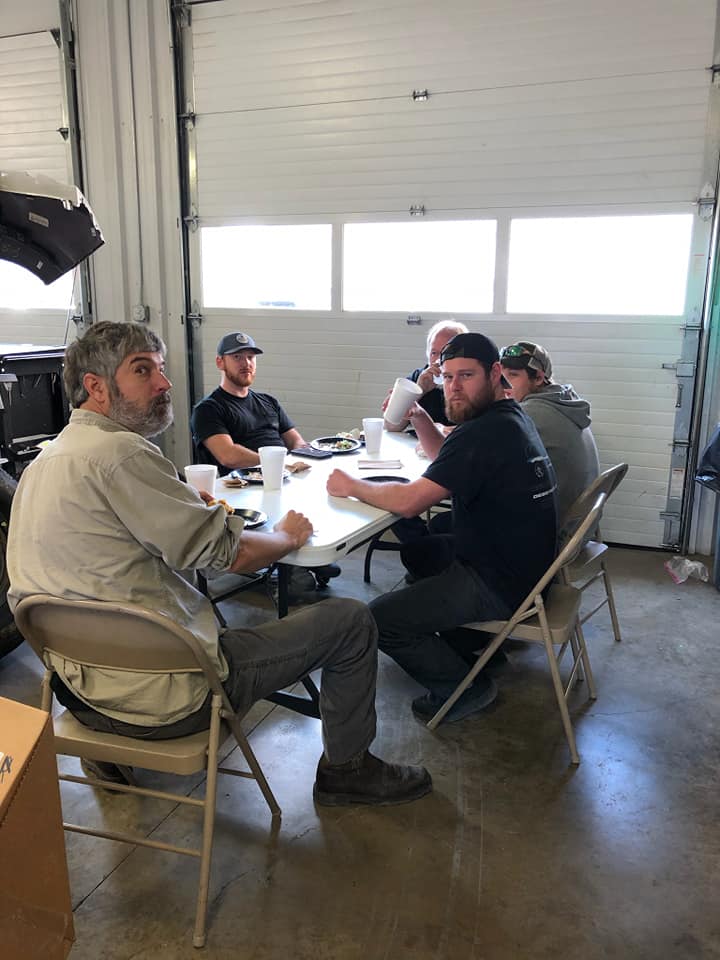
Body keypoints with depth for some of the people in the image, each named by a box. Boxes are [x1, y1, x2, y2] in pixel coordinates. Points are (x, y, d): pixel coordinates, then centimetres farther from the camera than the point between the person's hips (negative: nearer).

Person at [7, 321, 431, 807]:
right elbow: (231, 552, -18)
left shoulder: (43, 462, 7)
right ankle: (347, 769, 22)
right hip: (161, 697, -9)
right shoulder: (120, 453, -21)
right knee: (350, 620, -1)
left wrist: (185, 507, 9)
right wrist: (290, 534, 2)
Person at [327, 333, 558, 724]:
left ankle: (465, 687, 5)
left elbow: (409, 501, -26)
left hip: (502, 587, -11)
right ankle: (475, 643, 29)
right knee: (417, 551, 28)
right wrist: (418, 417, 7)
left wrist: (351, 485, -10)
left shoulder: (483, 433, -25)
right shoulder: (510, 415, 9)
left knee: (378, 619, -13)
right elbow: (447, 459, 23)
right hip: (523, 563, 11)